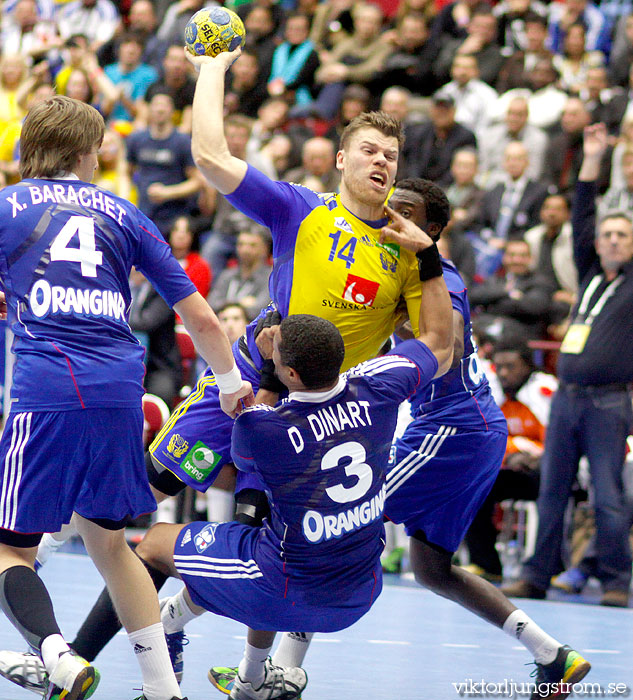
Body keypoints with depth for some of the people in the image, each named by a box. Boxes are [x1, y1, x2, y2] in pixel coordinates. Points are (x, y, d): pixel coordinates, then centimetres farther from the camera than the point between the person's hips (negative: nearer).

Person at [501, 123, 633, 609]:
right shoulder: (591, 276, 17)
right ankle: (537, 577, 10)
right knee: (552, 491, 6)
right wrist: (592, 162, 15)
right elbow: (582, 221, 18)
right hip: (567, 399, 5)